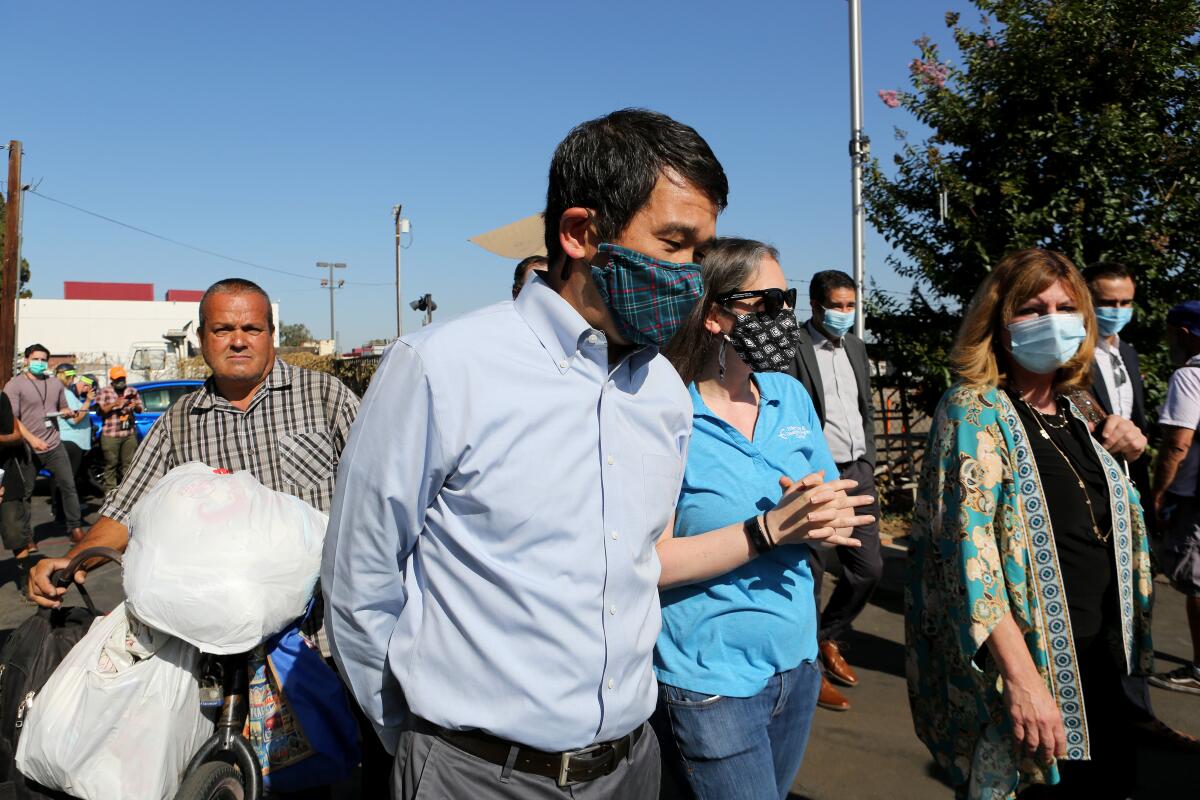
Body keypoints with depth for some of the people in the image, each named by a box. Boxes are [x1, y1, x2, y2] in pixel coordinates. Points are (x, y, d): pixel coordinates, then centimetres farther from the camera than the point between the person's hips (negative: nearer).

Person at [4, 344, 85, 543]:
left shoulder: (56, 384, 13)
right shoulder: (14, 385, -3)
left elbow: (64, 408, 26)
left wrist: (65, 412, 0)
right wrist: (32, 439, -24)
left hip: (54, 446, 4)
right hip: (27, 449, -4)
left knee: (68, 486, 0)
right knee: (24, 493, 4)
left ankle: (75, 528, 8)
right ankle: (26, 538, 13)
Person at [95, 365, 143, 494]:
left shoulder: (132, 391, 13)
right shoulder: (104, 392, 3)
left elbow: (141, 409, 13)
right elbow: (101, 410, -6)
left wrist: (136, 405, -10)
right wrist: (114, 404, -21)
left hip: (129, 433, 3)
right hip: (110, 435, -3)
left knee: (128, 463, 3)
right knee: (111, 464, 0)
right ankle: (110, 492, 6)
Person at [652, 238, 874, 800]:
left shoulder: (791, 396, 3)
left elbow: (836, 503, 7)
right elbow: (650, 561, -21)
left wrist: (821, 520, -16)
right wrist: (769, 530, -27)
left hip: (796, 662, 7)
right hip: (709, 682, -6)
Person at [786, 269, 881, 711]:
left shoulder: (856, 346, 13)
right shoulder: (792, 348, -11)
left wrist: (868, 463, 14)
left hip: (856, 473, 7)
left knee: (869, 567, 11)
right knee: (809, 573, 4)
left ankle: (829, 638, 34)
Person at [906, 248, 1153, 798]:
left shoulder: (1079, 407, 8)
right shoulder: (974, 411, -14)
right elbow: (968, 547, -23)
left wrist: (1123, 455, 4)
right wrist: (1021, 677, -28)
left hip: (1103, 660, 7)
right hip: (1026, 661, -7)